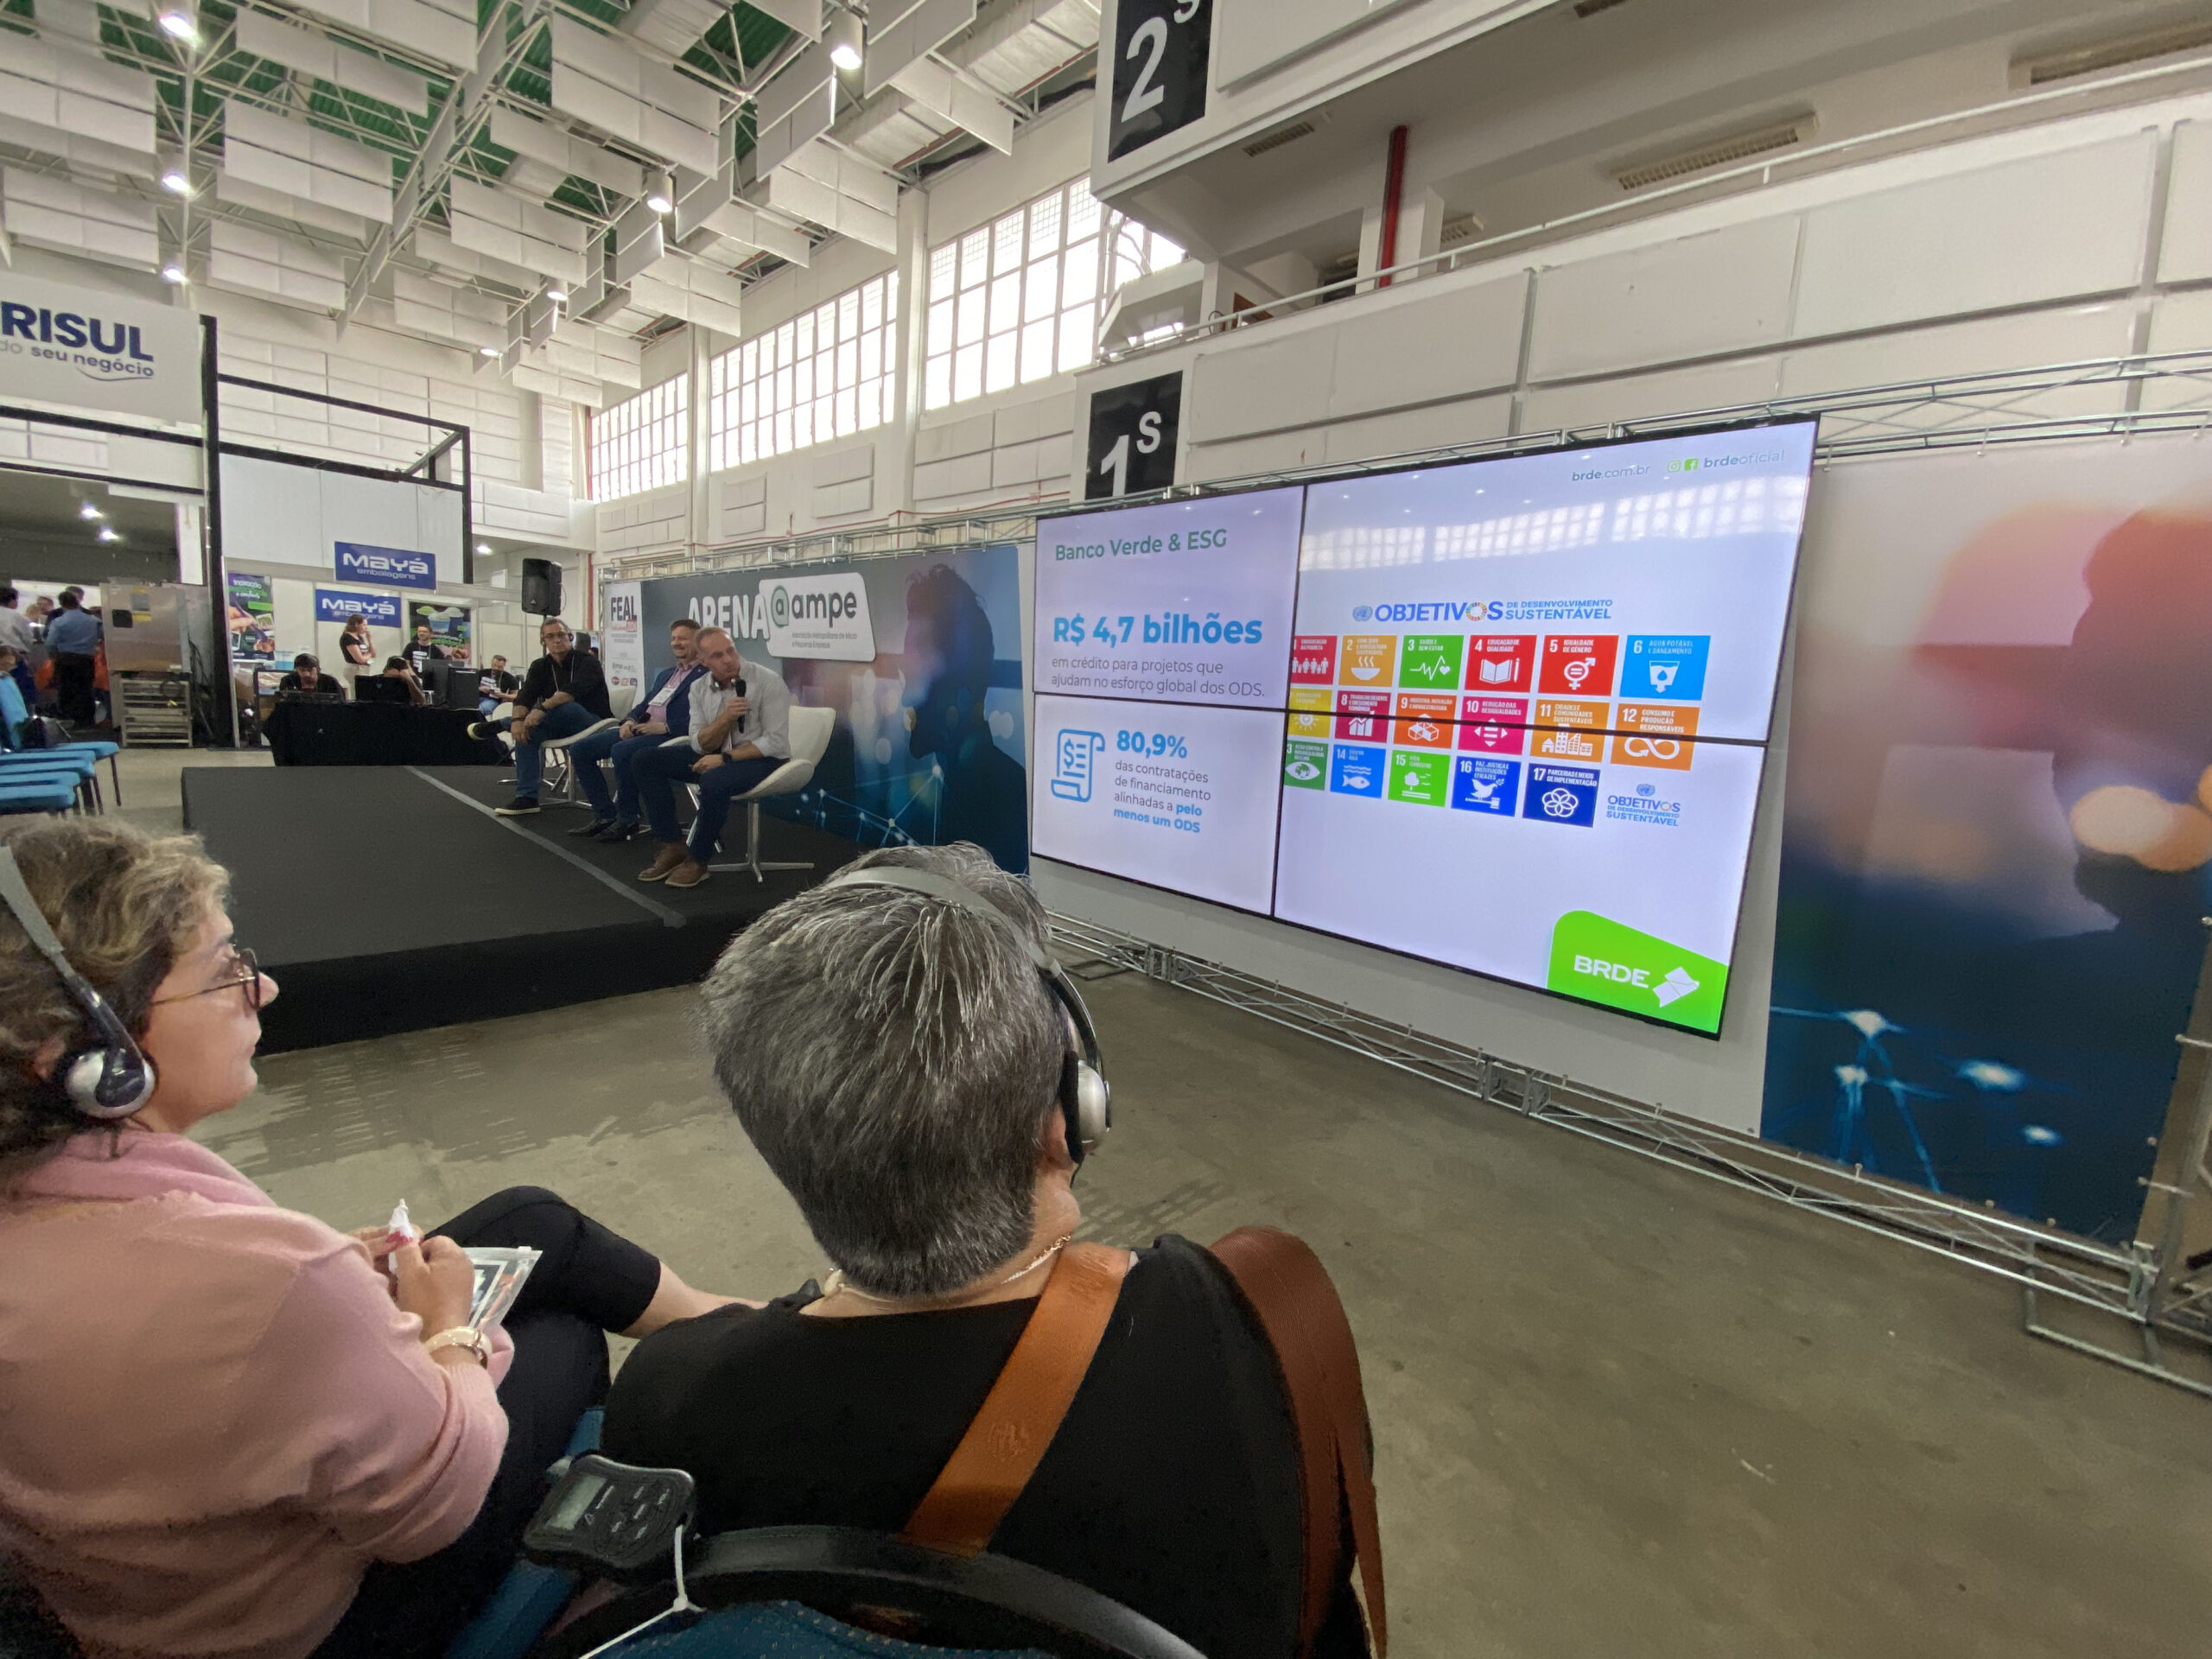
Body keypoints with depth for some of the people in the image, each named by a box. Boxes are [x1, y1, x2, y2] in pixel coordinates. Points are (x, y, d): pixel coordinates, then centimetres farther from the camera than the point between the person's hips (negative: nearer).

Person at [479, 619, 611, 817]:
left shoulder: (587, 662, -9)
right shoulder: (540, 666, 9)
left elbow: (574, 690, -29)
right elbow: (525, 696, -7)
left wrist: (542, 708, -41)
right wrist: (518, 719, -28)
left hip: (594, 724, -6)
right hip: (561, 727, 6)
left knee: (567, 707, -35)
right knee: (527, 731, -22)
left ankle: (498, 725, -19)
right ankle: (526, 798, -20)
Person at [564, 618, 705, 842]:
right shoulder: (665, 674, 27)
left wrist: (665, 726, -21)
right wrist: (630, 721, 5)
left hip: (670, 735, -9)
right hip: (640, 729, 9)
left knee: (622, 751, -34)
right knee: (580, 750, -1)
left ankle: (628, 820, -17)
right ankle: (605, 814, 2)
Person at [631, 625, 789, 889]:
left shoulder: (768, 682, -16)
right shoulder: (699, 687, 1)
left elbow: (775, 742, -19)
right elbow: (700, 745, -4)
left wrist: (725, 758, -21)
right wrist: (725, 717, -22)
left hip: (763, 759, -7)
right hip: (717, 754, 7)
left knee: (714, 781, -36)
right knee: (646, 761, -2)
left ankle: (697, 860, -13)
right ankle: (673, 846, -2)